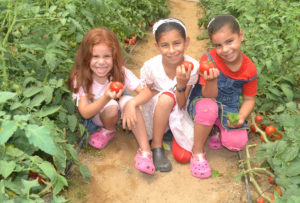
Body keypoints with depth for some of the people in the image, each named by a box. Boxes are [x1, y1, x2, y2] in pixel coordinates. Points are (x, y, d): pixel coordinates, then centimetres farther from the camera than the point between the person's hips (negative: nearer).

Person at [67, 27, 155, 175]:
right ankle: (109, 130, -1)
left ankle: (145, 150, -28)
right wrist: (106, 98, -46)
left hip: (119, 107, 1)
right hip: (96, 114, -1)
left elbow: (146, 92, -26)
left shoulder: (121, 72, -23)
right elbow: (85, 113, -28)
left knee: (128, 101, -33)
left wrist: (131, 103, -47)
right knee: (111, 107, -35)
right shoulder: (81, 78, -25)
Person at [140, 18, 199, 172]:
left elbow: (181, 105, -17)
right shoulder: (150, 66, -20)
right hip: (154, 113, 0)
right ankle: (156, 146, -18)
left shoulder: (192, 66, -19)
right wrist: (167, 95, -20)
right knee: (166, 97, -37)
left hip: (177, 113, 1)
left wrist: (181, 84, -35)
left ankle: (171, 133, 10)